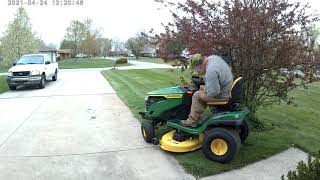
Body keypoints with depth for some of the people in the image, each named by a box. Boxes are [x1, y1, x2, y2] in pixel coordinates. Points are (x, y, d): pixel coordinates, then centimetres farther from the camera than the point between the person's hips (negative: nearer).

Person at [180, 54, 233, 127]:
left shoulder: (211, 71, -30)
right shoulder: (213, 57, -1)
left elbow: (213, 93, -27)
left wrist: (204, 88, -9)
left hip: (222, 96, -10)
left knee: (197, 96, -4)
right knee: (203, 89, 18)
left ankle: (192, 121, 7)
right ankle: (196, 115, 23)